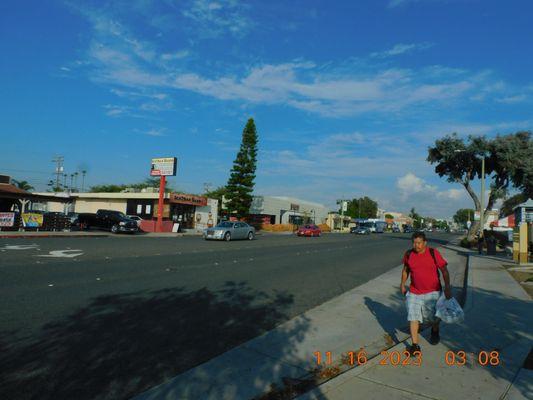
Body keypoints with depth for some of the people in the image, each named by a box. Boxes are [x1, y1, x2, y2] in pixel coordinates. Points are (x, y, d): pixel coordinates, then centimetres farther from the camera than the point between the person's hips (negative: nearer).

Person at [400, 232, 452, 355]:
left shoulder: (433, 253, -12)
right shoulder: (408, 254, -3)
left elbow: (444, 270, -9)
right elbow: (405, 269, 13)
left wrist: (447, 287, -16)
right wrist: (402, 284, 13)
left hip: (432, 292, -1)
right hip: (414, 292, 2)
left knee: (433, 317, 14)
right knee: (413, 317, -6)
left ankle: (435, 331, 48)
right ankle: (415, 345, 0)